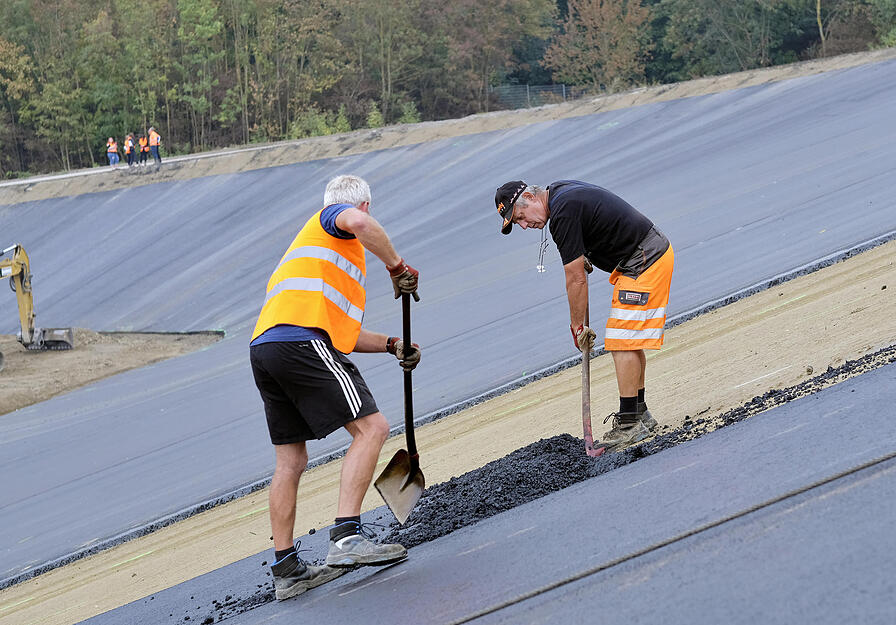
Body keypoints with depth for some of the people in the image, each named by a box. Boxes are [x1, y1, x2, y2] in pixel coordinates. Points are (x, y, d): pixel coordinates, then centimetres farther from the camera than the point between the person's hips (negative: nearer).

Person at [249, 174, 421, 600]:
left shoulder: (308, 241, 37)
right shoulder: (333, 216, 12)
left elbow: (338, 329, 33)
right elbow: (359, 224, -17)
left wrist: (392, 345, 24)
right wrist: (397, 266, -5)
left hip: (264, 347, 9)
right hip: (301, 342, -9)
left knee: (290, 461, 13)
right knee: (370, 426, -10)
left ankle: (285, 569, 15)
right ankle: (347, 535, -21)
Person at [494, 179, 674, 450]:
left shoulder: (564, 214, -21)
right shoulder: (559, 189, 9)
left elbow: (576, 279, -17)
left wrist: (577, 325, -7)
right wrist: (584, 257, 21)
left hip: (644, 263, -11)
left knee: (622, 342, -12)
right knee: (629, 340, 16)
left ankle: (629, 424, -11)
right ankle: (639, 413, 24)